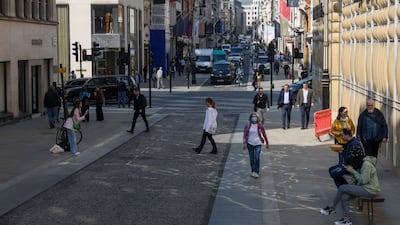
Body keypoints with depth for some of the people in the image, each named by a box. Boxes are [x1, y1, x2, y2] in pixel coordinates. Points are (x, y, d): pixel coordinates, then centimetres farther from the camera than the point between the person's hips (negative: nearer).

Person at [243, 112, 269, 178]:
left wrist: (267, 143, 9)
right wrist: (244, 143, -11)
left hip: (258, 144, -2)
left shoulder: (260, 125, -5)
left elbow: (264, 134, 3)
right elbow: (245, 134, -1)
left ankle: (256, 172, -7)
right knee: (252, 158, 9)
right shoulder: (248, 125, -3)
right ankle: (253, 171, 24)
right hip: (250, 144, 2)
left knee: (257, 158, -14)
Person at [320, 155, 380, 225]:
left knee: (342, 188, -11)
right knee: (344, 197, -2)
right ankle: (346, 219, 3)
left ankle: (331, 207, 6)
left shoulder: (367, 164, -19)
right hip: (367, 188, 9)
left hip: (369, 190, -9)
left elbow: (363, 180, -21)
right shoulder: (365, 162, 12)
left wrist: (352, 171, -14)